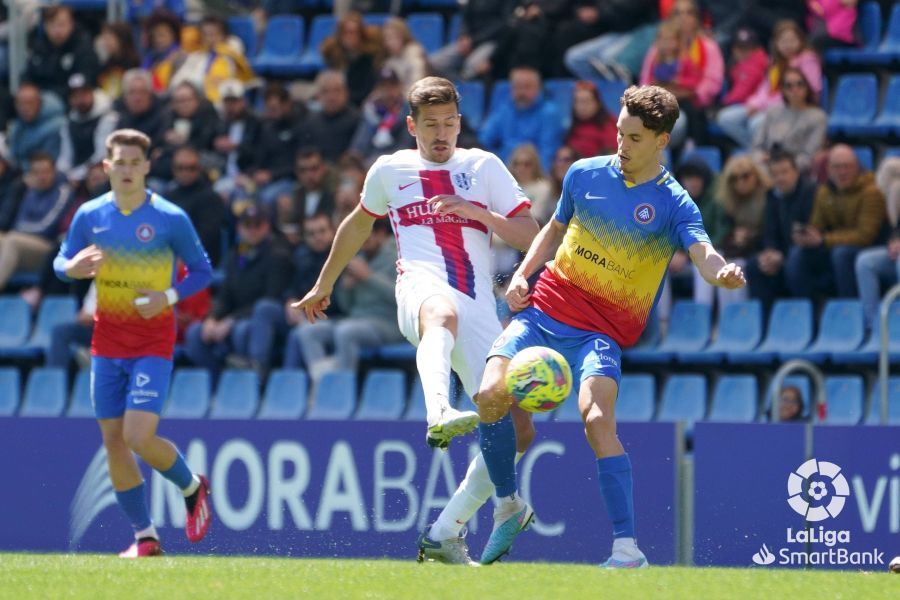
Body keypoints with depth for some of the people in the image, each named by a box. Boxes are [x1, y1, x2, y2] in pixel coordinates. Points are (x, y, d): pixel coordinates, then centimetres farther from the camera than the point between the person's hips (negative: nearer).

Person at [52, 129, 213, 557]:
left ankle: (192, 487, 15)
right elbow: (61, 263, 12)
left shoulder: (171, 219, -8)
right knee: (113, 441, 3)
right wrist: (73, 268, -12)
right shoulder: (89, 216, 2)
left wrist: (168, 297, -17)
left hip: (153, 345, -4)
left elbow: (203, 272, 0)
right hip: (107, 342, 4)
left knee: (139, 437, -16)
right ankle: (145, 537, 14)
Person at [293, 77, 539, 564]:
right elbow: (358, 224, 37)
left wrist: (477, 212, -4)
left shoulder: (483, 167, 18)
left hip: (479, 307, 3)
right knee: (443, 314, -44)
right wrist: (323, 285, 44)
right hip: (422, 287, -3)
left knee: (516, 429, -8)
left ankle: (445, 533, 4)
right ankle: (439, 415, -75)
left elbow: (530, 235, 12)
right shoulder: (390, 170, 19)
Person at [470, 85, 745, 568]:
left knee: (596, 416, -29)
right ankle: (509, 505, 8)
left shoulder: (673, 204, -4)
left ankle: (628, 549, -30)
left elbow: (703, 253, -20)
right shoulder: (585, 174, 7)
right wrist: (523, 273, 7)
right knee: (491, 395, -17)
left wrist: (723, 272, -44)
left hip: (602, 331, -4)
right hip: (545, 308, 4)